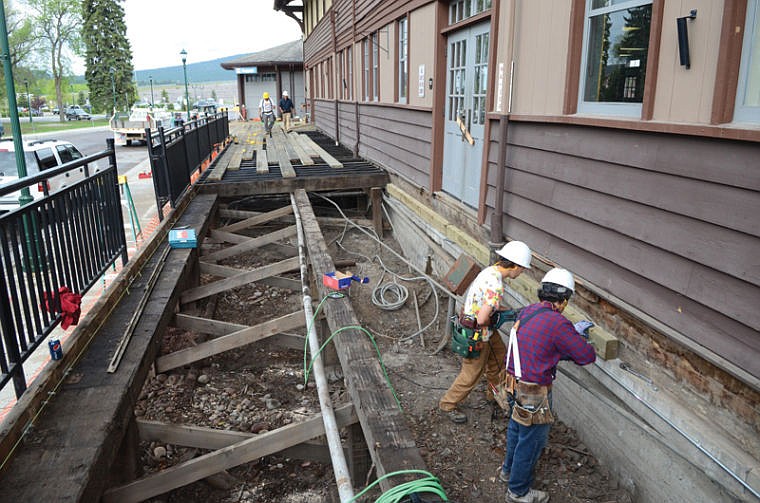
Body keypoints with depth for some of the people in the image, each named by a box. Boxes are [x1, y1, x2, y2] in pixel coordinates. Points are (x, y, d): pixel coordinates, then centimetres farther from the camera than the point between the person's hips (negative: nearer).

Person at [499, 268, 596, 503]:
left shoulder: (527, 311, 0)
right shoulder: (559, 324, -24)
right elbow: (587, 356, -18)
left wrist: (573, 332, 20)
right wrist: (578, 339, 3)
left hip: (516, 384, 8)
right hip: (534, 394, -8)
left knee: (516, 428, 29)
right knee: (532, 440, 11)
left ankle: (509, 470, 51)